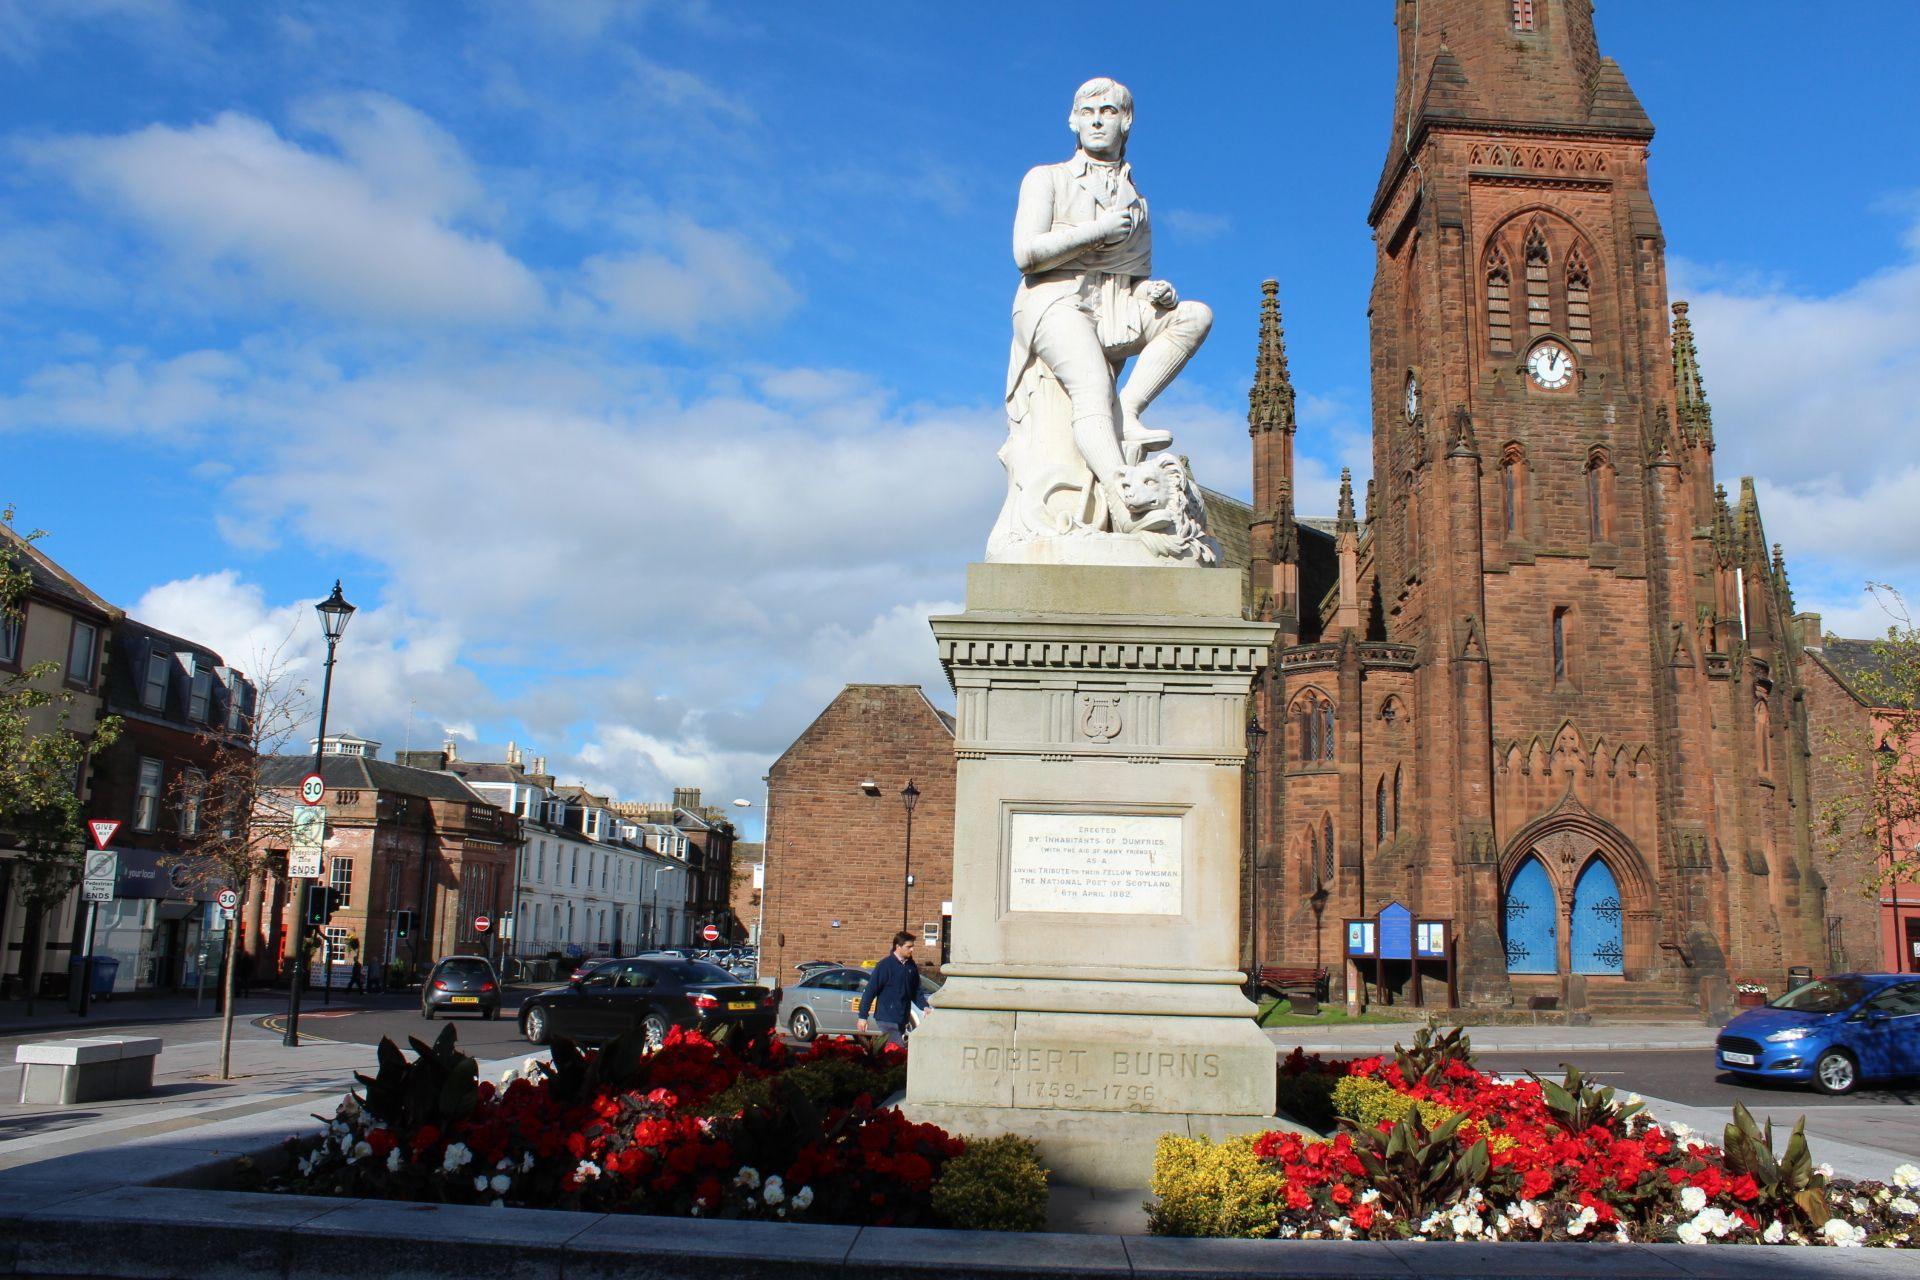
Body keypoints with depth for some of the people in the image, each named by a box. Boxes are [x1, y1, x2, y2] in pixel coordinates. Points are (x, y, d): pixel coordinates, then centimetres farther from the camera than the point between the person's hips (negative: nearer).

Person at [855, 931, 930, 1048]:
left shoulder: (911, 966, 8)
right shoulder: (885, 965, -11)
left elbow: (916, 992, 17)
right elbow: (870, 991, -10)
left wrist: (924, 1007, -1)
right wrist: (862, 1016, -12)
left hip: (902, 1019, 7)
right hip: (886, 1019, -6)